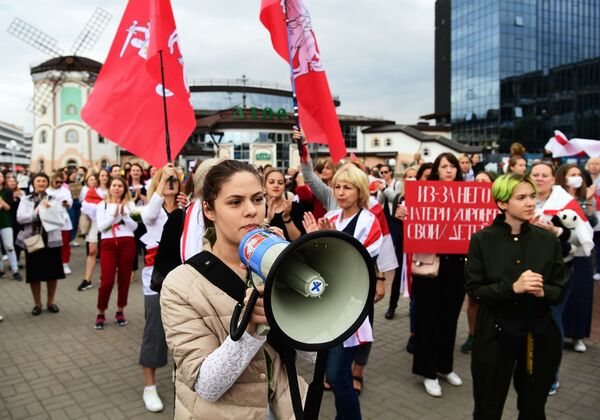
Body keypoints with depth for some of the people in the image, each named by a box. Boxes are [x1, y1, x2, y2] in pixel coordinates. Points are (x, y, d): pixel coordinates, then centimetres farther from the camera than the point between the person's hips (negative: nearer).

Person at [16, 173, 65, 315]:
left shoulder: (54, 200, 6)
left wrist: (49, 210, -19)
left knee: (52, 272, 8)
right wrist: (37, 212, -19)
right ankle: (37, 303, 21)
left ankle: (51, 302, 24)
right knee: (34, 274, 6)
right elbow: (20, 218, -9)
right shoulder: (25, 200, 4)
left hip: (51, 240, 1)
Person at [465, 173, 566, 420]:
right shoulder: (482, 240, -8)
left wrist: (543, 291, -18)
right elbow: (474, 290, -8)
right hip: (495, 335, -2)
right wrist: (512, 287, -23)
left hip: (540, 335, 3)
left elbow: (560, 289, 4)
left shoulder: (548, 240, -1)